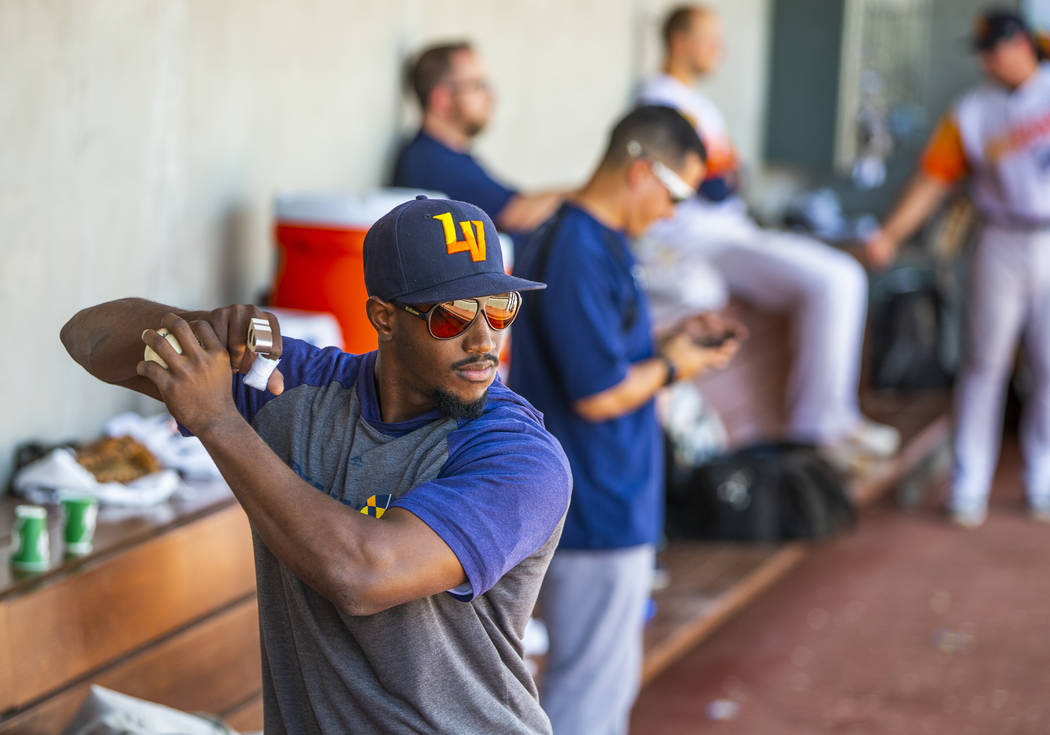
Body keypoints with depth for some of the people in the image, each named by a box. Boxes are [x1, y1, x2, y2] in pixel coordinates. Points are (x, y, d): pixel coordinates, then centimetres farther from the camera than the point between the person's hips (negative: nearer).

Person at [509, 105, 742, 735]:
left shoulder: (596, 241, 10)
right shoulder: (581, 257, -23)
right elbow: (600, 395, -24)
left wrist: (666, 343, 8)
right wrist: (671, 367, -8)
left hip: (607, 506, 11)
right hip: (598, 513, -11)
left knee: (614, 680, 22)